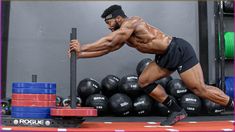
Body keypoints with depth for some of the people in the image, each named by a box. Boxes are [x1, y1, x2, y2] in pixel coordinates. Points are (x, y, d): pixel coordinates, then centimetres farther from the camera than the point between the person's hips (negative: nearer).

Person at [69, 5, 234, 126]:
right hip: (166, 56, 9)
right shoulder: (123, 34, 11)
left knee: (199, 89, -8)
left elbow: (108, 42, -24)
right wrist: (79, 54, 5)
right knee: (144, 81, 5)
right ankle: (178, 111, 9)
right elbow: (106, 48, 11)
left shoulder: (131, 22, -17)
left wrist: (82, 47, -19)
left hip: (180, 51, -9)